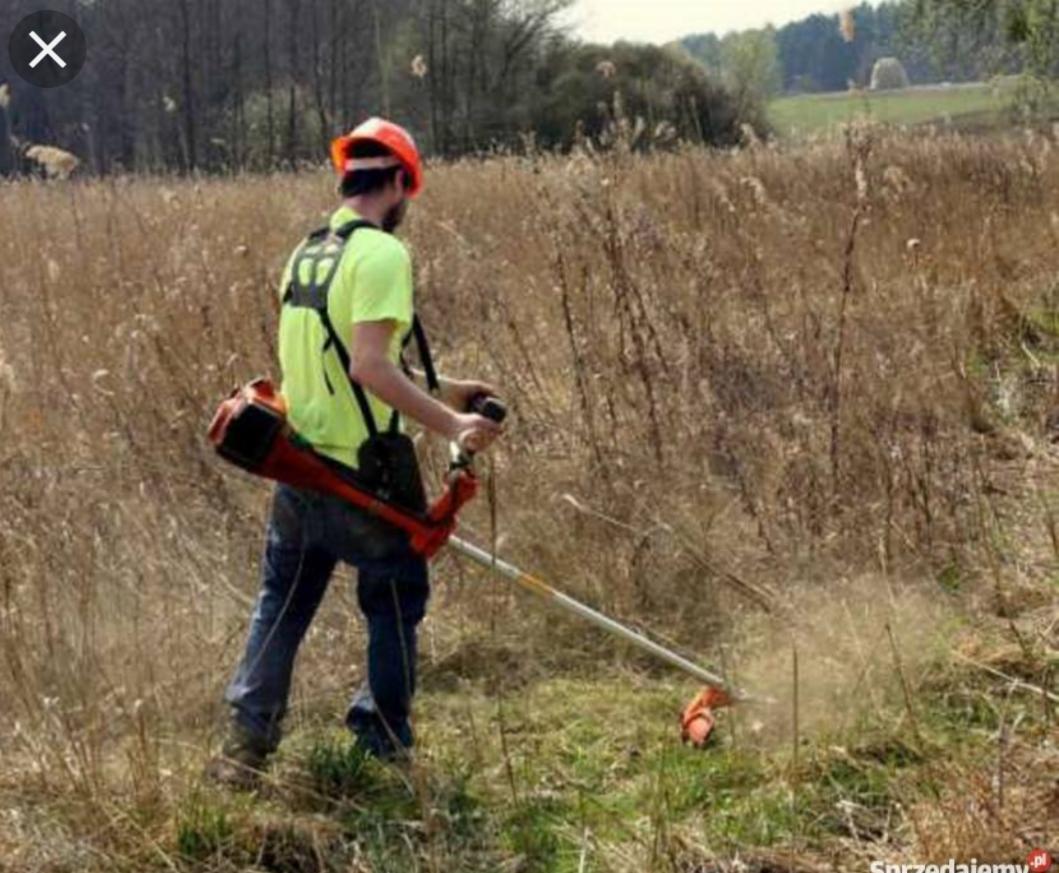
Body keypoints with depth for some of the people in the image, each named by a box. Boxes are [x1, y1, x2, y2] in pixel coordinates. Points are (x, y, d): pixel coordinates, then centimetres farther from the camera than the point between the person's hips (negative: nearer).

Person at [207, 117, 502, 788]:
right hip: (362, 474, -7)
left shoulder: (306, 255, 11)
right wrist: (450, 423, -25)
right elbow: (369, 365, -27)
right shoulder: (382, 254, -16)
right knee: (397, 603, 11)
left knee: (282, 605, 15)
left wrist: (436, 391, 20)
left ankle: (246, 744, 12)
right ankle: (383, 746, 17)